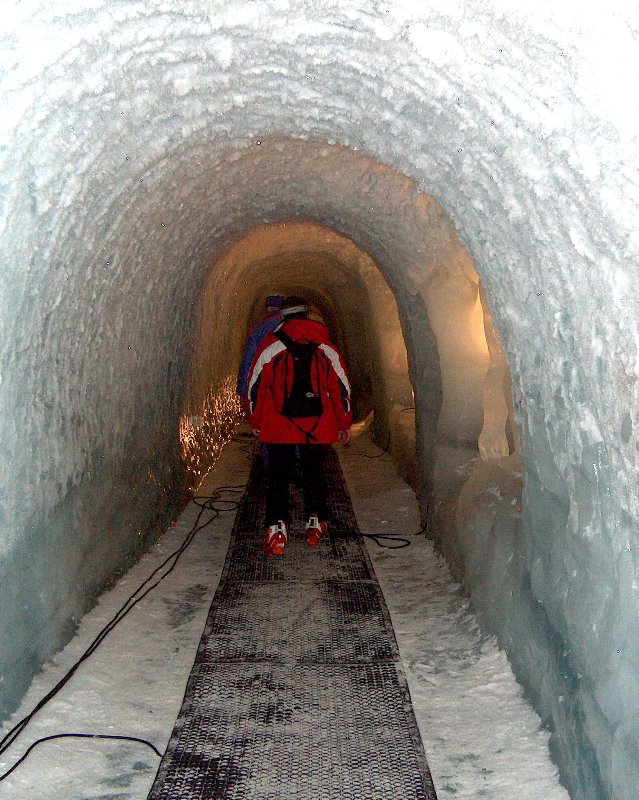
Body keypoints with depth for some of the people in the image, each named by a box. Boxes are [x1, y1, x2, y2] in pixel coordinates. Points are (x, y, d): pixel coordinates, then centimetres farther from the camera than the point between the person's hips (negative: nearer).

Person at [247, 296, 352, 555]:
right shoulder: (325, 346, 3)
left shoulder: (270, 343, -2)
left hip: (278, 428, -2)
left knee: (278, 477, 5)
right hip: (317, 427, 2)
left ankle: (277, 529, -5)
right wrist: (344, 424, 14)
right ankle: (315, 524, 19)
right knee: (313, 473, 17)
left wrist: (255, 421, 12)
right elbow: (341, 387, 5)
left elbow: (256, 384, 1)